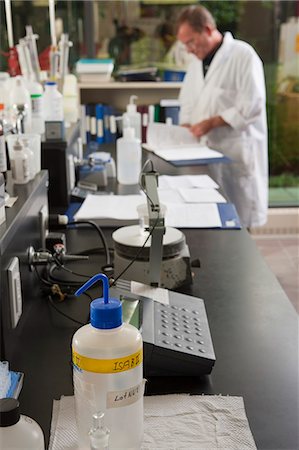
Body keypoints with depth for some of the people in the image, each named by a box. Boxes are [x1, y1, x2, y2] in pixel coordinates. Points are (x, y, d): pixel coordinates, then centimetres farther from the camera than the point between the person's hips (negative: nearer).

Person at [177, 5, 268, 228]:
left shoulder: (243, 55, -8)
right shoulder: (197, 63, 16)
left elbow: (252, 105, -16)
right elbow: (188, 102, 20)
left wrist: (212, 122, -17)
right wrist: (186, 127, 1)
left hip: (236, 154, -6)